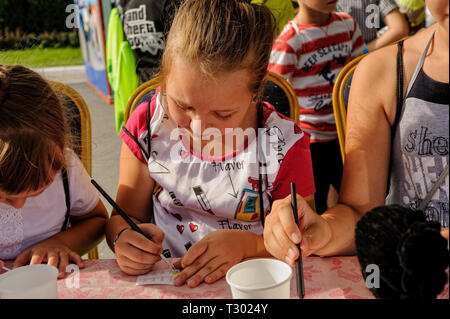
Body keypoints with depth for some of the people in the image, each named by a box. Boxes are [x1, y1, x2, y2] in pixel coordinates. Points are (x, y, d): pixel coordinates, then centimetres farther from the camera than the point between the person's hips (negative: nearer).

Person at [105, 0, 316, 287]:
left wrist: (247, 245, -23)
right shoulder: (148, 126, -7)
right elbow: (126, 215, 3)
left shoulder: (284, 146, -13)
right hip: (160, 285, 2)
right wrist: (124, 237, -17)